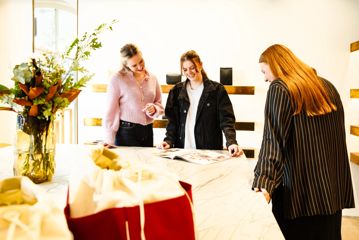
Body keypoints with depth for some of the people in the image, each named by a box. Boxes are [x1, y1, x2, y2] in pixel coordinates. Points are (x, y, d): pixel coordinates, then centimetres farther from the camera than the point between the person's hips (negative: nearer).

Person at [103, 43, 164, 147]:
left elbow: (160, 105, 13)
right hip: (126, 132, -4)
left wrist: (154, 109, -10)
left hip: (148, 131, 4)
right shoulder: (118, 79, -7)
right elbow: (111, 110, -8)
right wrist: (109, 140, -11)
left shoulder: (152, 78, 6)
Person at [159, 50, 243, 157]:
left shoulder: (217, 89, -1)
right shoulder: (177, 90, 7)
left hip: (210, 150, -2)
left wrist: (231, 142, -23)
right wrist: (169, 140, -8)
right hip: (182, 148, 2)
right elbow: (173, 120, 7)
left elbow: (226, 120, -8)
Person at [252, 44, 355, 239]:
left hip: (299, 190, -6)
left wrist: (264, 181, -26)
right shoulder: (327, 86, 10)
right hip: (333, 187, 7)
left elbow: (273, 141, -21)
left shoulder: (279, 88, -9)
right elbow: (338, 137, 15)